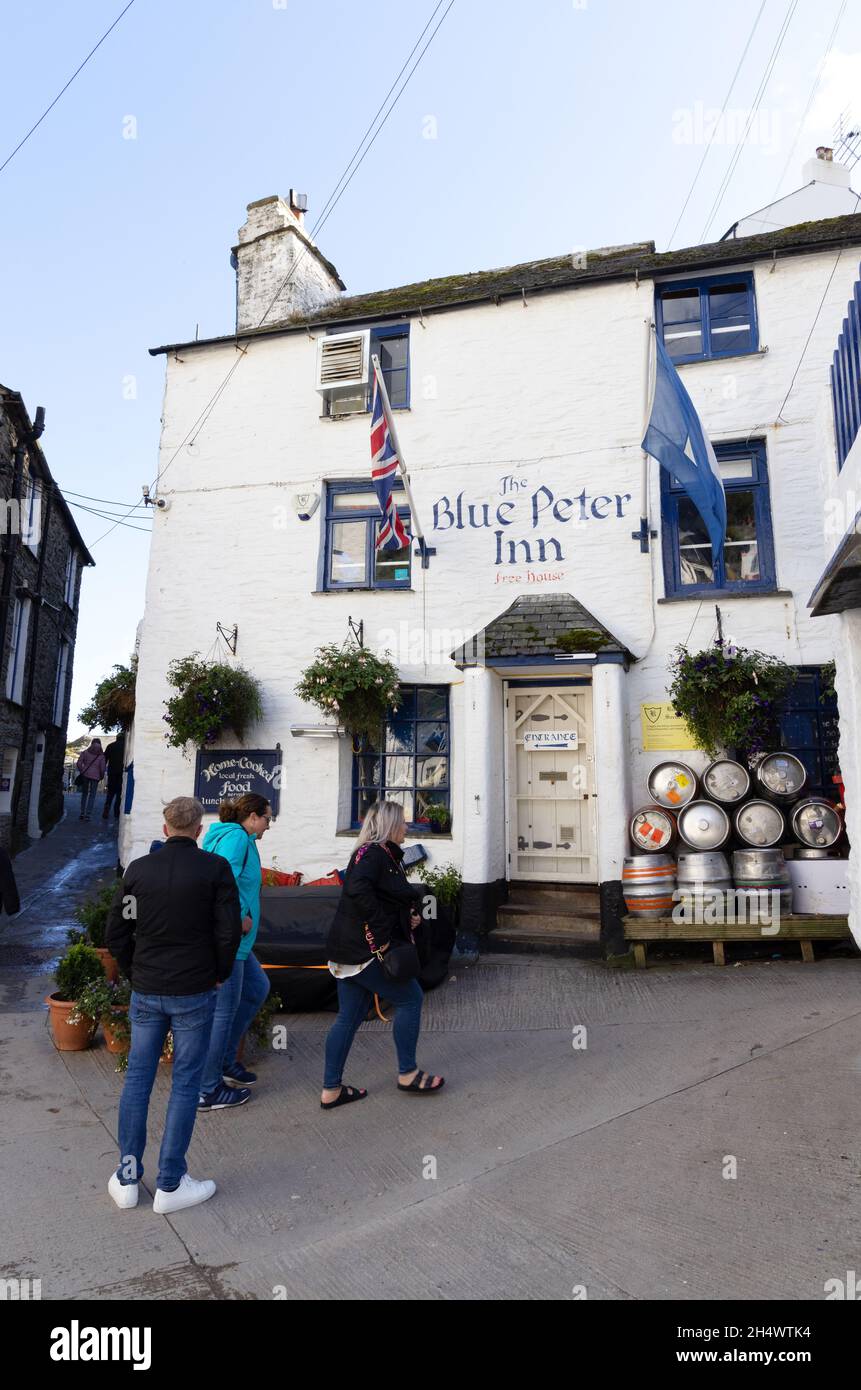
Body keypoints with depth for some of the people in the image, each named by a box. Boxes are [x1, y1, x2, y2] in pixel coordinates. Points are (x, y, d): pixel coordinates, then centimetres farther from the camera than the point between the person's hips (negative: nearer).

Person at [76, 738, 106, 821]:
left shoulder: (85, 752, 3)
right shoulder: (101, 755, -1)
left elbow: (78, 763, -2)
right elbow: (102, 768, -5)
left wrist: (82, 772, 11)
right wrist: (101, 777, 10)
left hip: (85, 775, 2)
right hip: (95, 776, -2)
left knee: (84, 793, 16)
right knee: (92, 795, 5)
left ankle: (82, 813, 13)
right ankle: (87, 814, -1)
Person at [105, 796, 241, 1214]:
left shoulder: (138, 869, -1)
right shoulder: (214, 868, -11)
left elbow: (116, 934, 2)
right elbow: (229, 931, -12)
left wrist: (135, 973, 14)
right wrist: (219, 976, 3)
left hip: (145, 992, 3)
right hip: (194, 993, -3)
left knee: (137, 1079, 15)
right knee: (185, 1084, 7)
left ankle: (127, 1178, 25)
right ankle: (170, 1184, 15)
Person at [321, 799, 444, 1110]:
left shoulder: (384, 855, 16)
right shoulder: (373, 853, -16)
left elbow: (391, 897, 23)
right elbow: (358, 890, -33)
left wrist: (410, 915, 4)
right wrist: (381, 934, -27)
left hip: (347, 950, 10)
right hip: (364, 949, -10)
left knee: (349, 1016, 14)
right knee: (410, 998, 4)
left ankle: (331, 1090, 21)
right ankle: (407, 1074, 17)